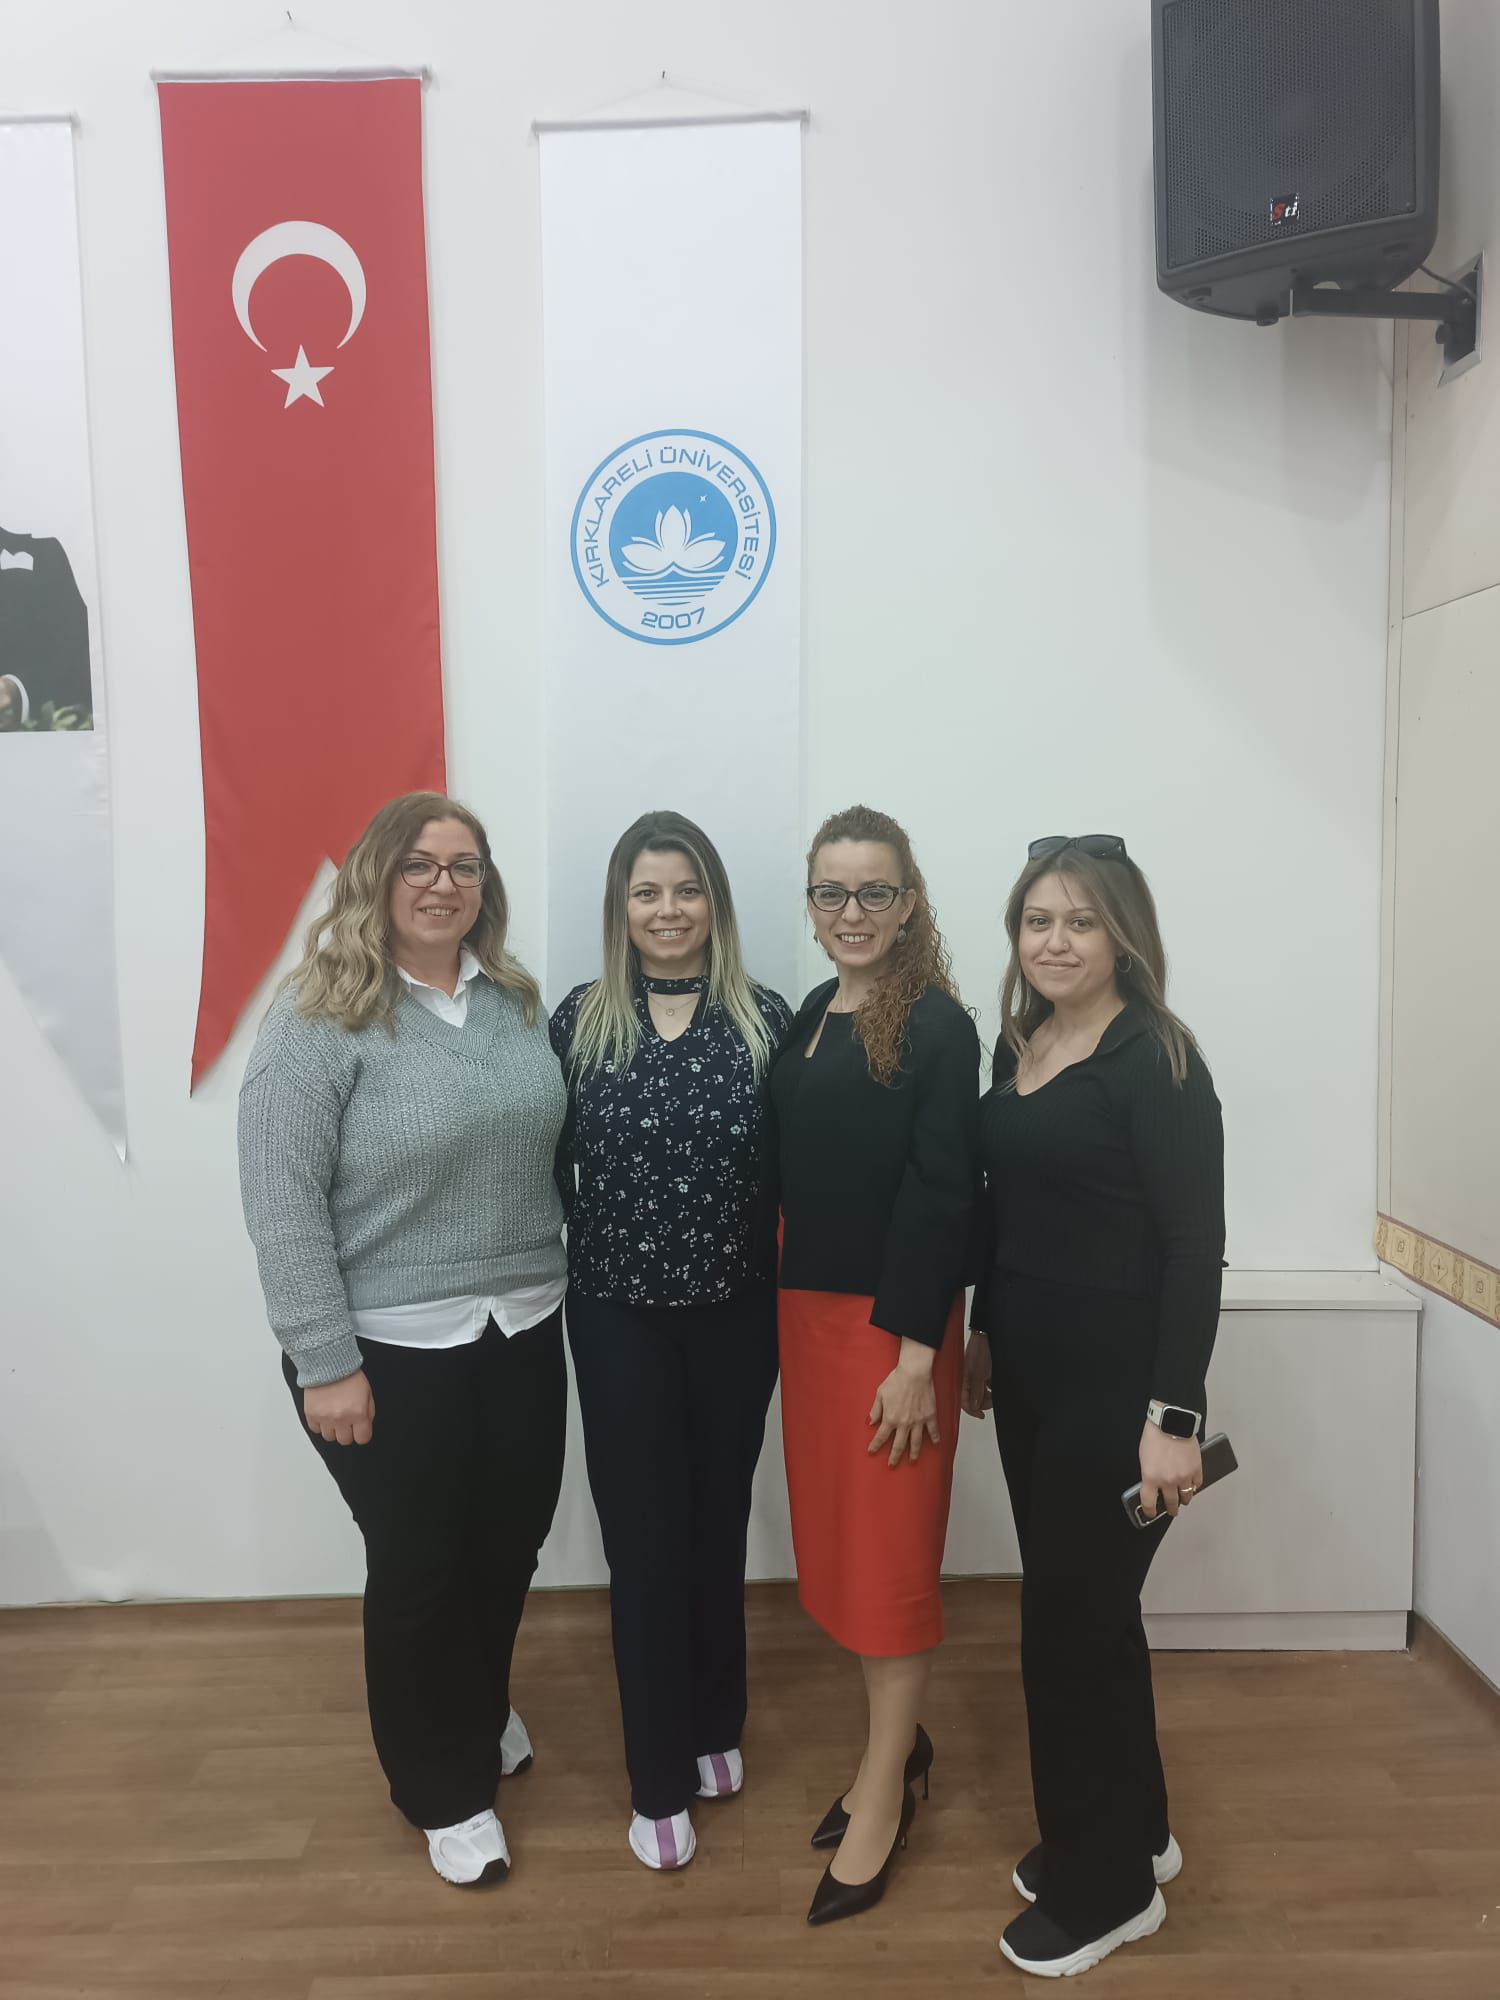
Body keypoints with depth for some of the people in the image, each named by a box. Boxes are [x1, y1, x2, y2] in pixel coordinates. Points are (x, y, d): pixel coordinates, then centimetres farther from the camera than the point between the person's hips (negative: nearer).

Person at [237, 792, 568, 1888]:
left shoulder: (516, 1000, 4)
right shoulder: (321, 1016, -14)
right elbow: (280, 1200, -15)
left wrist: (559, 1285, 11)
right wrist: (327, 1363, -16)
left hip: (523, 1334, 6)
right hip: (393, 1353, -5)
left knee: (510, 1549, 20)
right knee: (418, 1572, 12)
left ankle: (481, 1714, 50)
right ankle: (447, 1791, 37)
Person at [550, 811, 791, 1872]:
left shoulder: (764, 1018, -4)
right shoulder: (580, 1019, -4)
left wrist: (793, 1295, -2)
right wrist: (571, 1264, 0)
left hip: (734, 1311, 1)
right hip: (621, 1316, 0)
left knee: (719, 1526, 17)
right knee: (645, 1541, 6)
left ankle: (717, 1729, 41)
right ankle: (661, 1781, 26)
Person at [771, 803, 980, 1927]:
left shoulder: (935, 1025, -13)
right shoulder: (809, 1015, 8)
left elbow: (942, 1194, -16)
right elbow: (797, 1176, 11)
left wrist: (917, 1354, -18)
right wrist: (792, 1308, 9)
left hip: (892, 1322, -7)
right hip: (807, 1307, 7)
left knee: (890, 1550, 6)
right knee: (835, 1535, 17)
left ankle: (884, 1792, 25)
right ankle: (898, 1738, 38)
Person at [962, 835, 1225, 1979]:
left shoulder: (1154, 1059, -15)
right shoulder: (1019, 1047, 6)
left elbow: (1196, 1247, -18)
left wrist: (1173, 1417, -20)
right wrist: (983, 1332, 17)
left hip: (1117, 1382, -7)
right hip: (1030, 1375, 7)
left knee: (1071, 1621, 5)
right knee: (1084, 1606, 20)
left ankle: (1103, 1888, 28)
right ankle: (1132, 1832, 42)